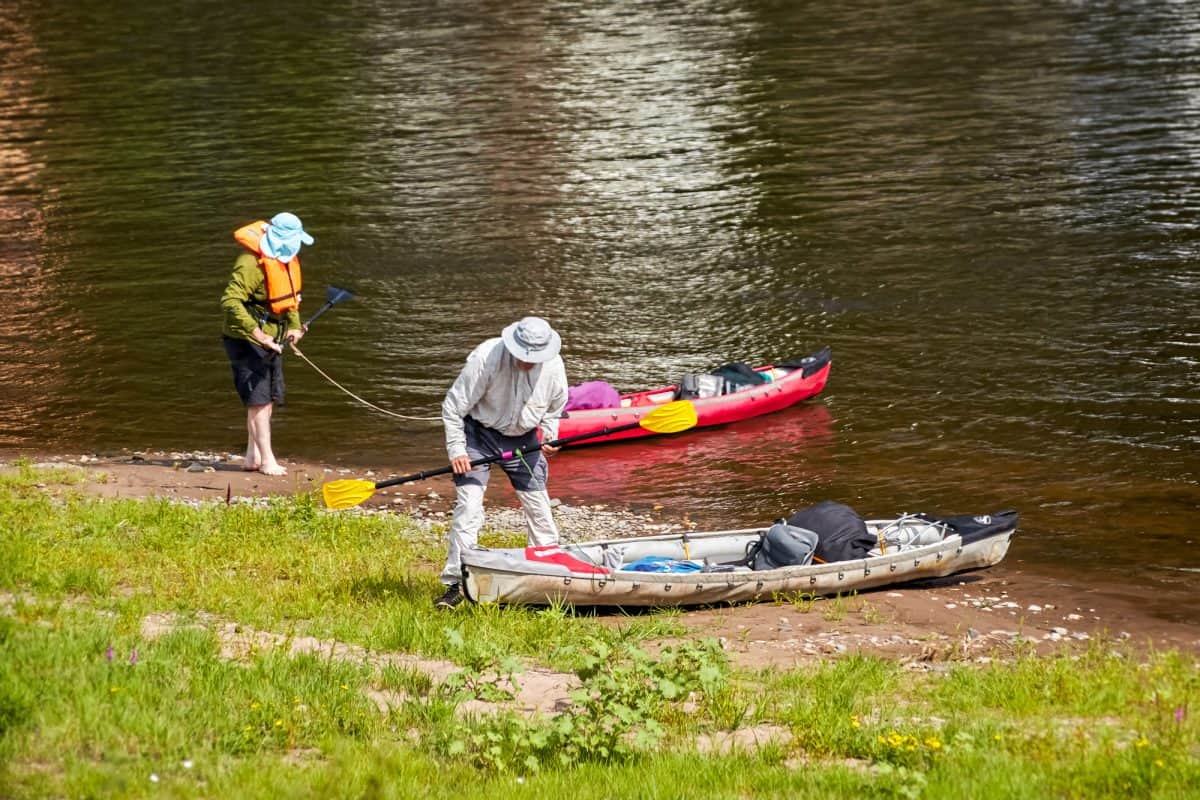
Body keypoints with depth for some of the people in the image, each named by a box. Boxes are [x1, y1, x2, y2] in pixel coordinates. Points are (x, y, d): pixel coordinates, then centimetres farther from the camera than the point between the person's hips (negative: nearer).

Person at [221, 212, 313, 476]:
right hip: (246, 341, -10)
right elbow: (230, 301, -31)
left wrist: (294, 326, 6)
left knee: (269, 399, 14)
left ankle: (252, 457, 23)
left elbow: (289, 296, 21)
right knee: (258, 400, -9)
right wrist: (258, 334, -33)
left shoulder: (285, 260, 6)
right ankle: (267, 460, -5)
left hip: (271, 340, 10)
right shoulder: (252, 264, -25)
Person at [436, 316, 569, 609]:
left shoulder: (553, 366, -16)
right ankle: (457, 583, -7)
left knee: (538, 507, 6)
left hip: (523, 439, 3)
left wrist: (549, 434, -10)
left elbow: (556, 406, 7)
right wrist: (456, 450, -21)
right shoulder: (486, 358, -28)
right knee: (468, 504, -13)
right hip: (480, 433, -3)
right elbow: (452, 407, -19)